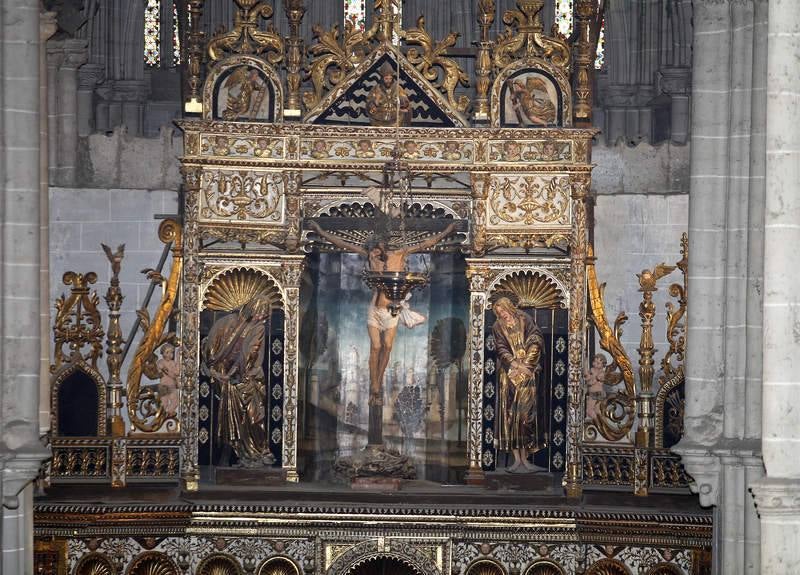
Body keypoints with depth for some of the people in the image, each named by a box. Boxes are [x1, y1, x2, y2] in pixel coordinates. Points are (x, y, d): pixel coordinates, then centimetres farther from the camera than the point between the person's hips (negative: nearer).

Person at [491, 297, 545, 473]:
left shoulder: (525, 321, 8)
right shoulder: (498, 328, 10)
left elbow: (536, 340, -2)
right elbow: (502, 350, -2)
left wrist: (525, 363, -11)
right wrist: (517, 365, -16)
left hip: (527, 374, 0)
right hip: (509, 375, 0)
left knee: (526, 413, -5)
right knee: (510, 414, -6)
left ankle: (525, 457, -1)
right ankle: (516, 459, -8)